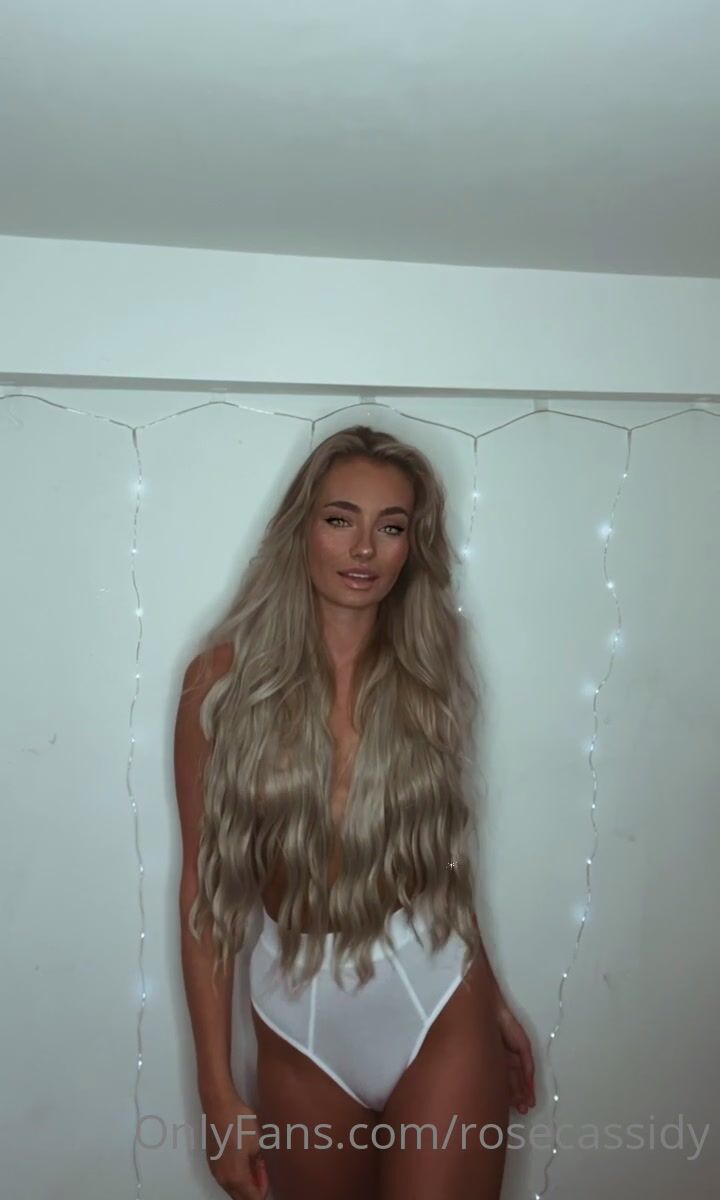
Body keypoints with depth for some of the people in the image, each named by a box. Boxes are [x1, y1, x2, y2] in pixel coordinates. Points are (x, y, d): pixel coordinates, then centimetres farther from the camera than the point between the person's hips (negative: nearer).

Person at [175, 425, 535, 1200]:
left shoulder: (430, 677, -3)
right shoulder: (227, 676, -10)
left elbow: (440, 854, 8)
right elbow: (205, 883, -7)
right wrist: (217, 1091, -5)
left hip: (439, 1010, 0)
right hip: (300, 1020, 0)